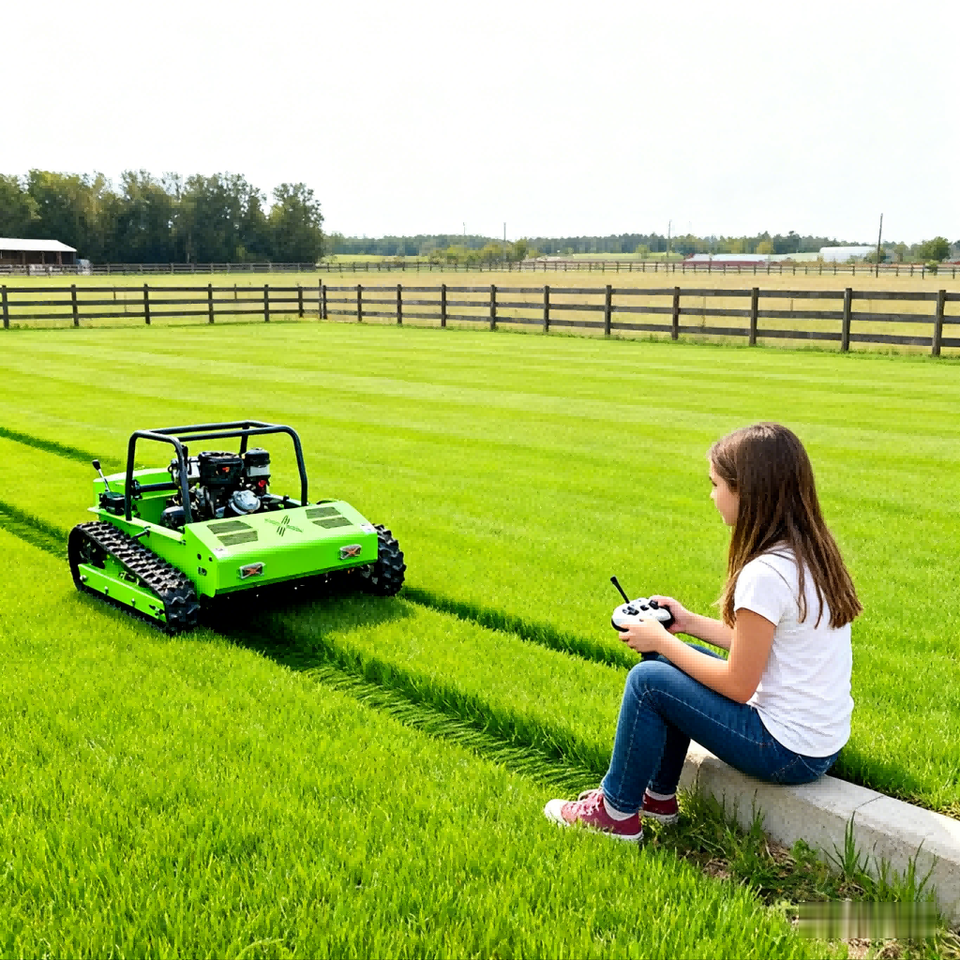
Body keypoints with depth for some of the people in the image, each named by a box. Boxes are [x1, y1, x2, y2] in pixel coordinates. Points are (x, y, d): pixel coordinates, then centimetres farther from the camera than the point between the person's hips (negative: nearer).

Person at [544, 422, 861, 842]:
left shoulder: (765, 574, -25)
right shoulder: (811, 552, 3)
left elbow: (737, 685, -19)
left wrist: (661, 641, -8)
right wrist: (688, 622, 11)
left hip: (789, 753, -9)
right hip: (822, 737, 9)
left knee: (648, 680, -5)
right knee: (670, 664, 15)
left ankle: (616, 811, 13)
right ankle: (658, 796, 26)